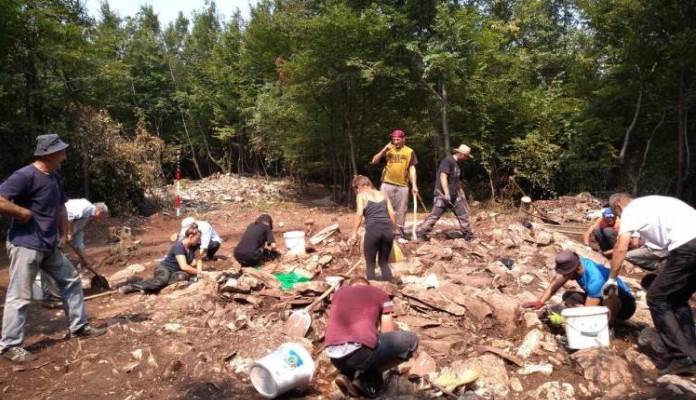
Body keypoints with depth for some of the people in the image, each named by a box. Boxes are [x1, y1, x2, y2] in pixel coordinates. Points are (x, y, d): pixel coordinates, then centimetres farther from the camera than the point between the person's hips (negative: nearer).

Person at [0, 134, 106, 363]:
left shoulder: (55, 177, 9)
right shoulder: (25, 176, -19)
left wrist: (64, 234, 17)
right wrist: (24, 213, -17)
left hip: (50, 246, 9)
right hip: (26, 245, -9)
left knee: (71, 281, 15)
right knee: (19, 296, -1)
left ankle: (78, 327, 26)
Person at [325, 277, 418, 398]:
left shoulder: (339, 293, 26)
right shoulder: (380, 294, 16)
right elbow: (388, 334, 15)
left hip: (335, 358, 6)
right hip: (359, 352, -6)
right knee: (411, 340, 13)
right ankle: (365, 378, 6)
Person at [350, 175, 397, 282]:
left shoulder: (361, 195, 9)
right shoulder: (382, 195, 21)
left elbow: (359, 214, -6)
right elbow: (392, 214, 15)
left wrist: (354, 233, -4)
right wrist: (393, 230, 25)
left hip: (373, 230, -4)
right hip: (387, 230, 4)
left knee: (370, 264, 10)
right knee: (384, 263, 18)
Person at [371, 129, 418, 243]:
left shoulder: (410, 151, 7)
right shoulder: (388, 149, 7)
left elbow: (412, 169, 6)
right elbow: (374, 161, 1)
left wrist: (414, 185, -2)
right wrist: (384, 149, -10)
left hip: (403, 185, 1)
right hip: (387, 184, 0)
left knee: (401, 211, 5)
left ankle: (399, 234, 13)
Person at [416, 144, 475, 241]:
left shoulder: (456, 164, 17)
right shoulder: (447, 161, -12)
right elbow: (443, 177, -22)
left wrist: (462, 194, 29)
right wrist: (446, 193, -28)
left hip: (454, 195, 9)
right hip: (443, 195, -9)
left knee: (463, 213, 9)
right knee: (435, 215, -8)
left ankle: (467, 234, 20)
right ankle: (420, 232, 1)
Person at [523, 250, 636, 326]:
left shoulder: (595, 279, -38)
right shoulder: (574, 263, -16)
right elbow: (555, 285, -9)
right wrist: (540, 302, -22)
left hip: (625, 302, -7)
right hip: (601, 300, 7)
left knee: (610, 296, -40)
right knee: (568, 296, -7)